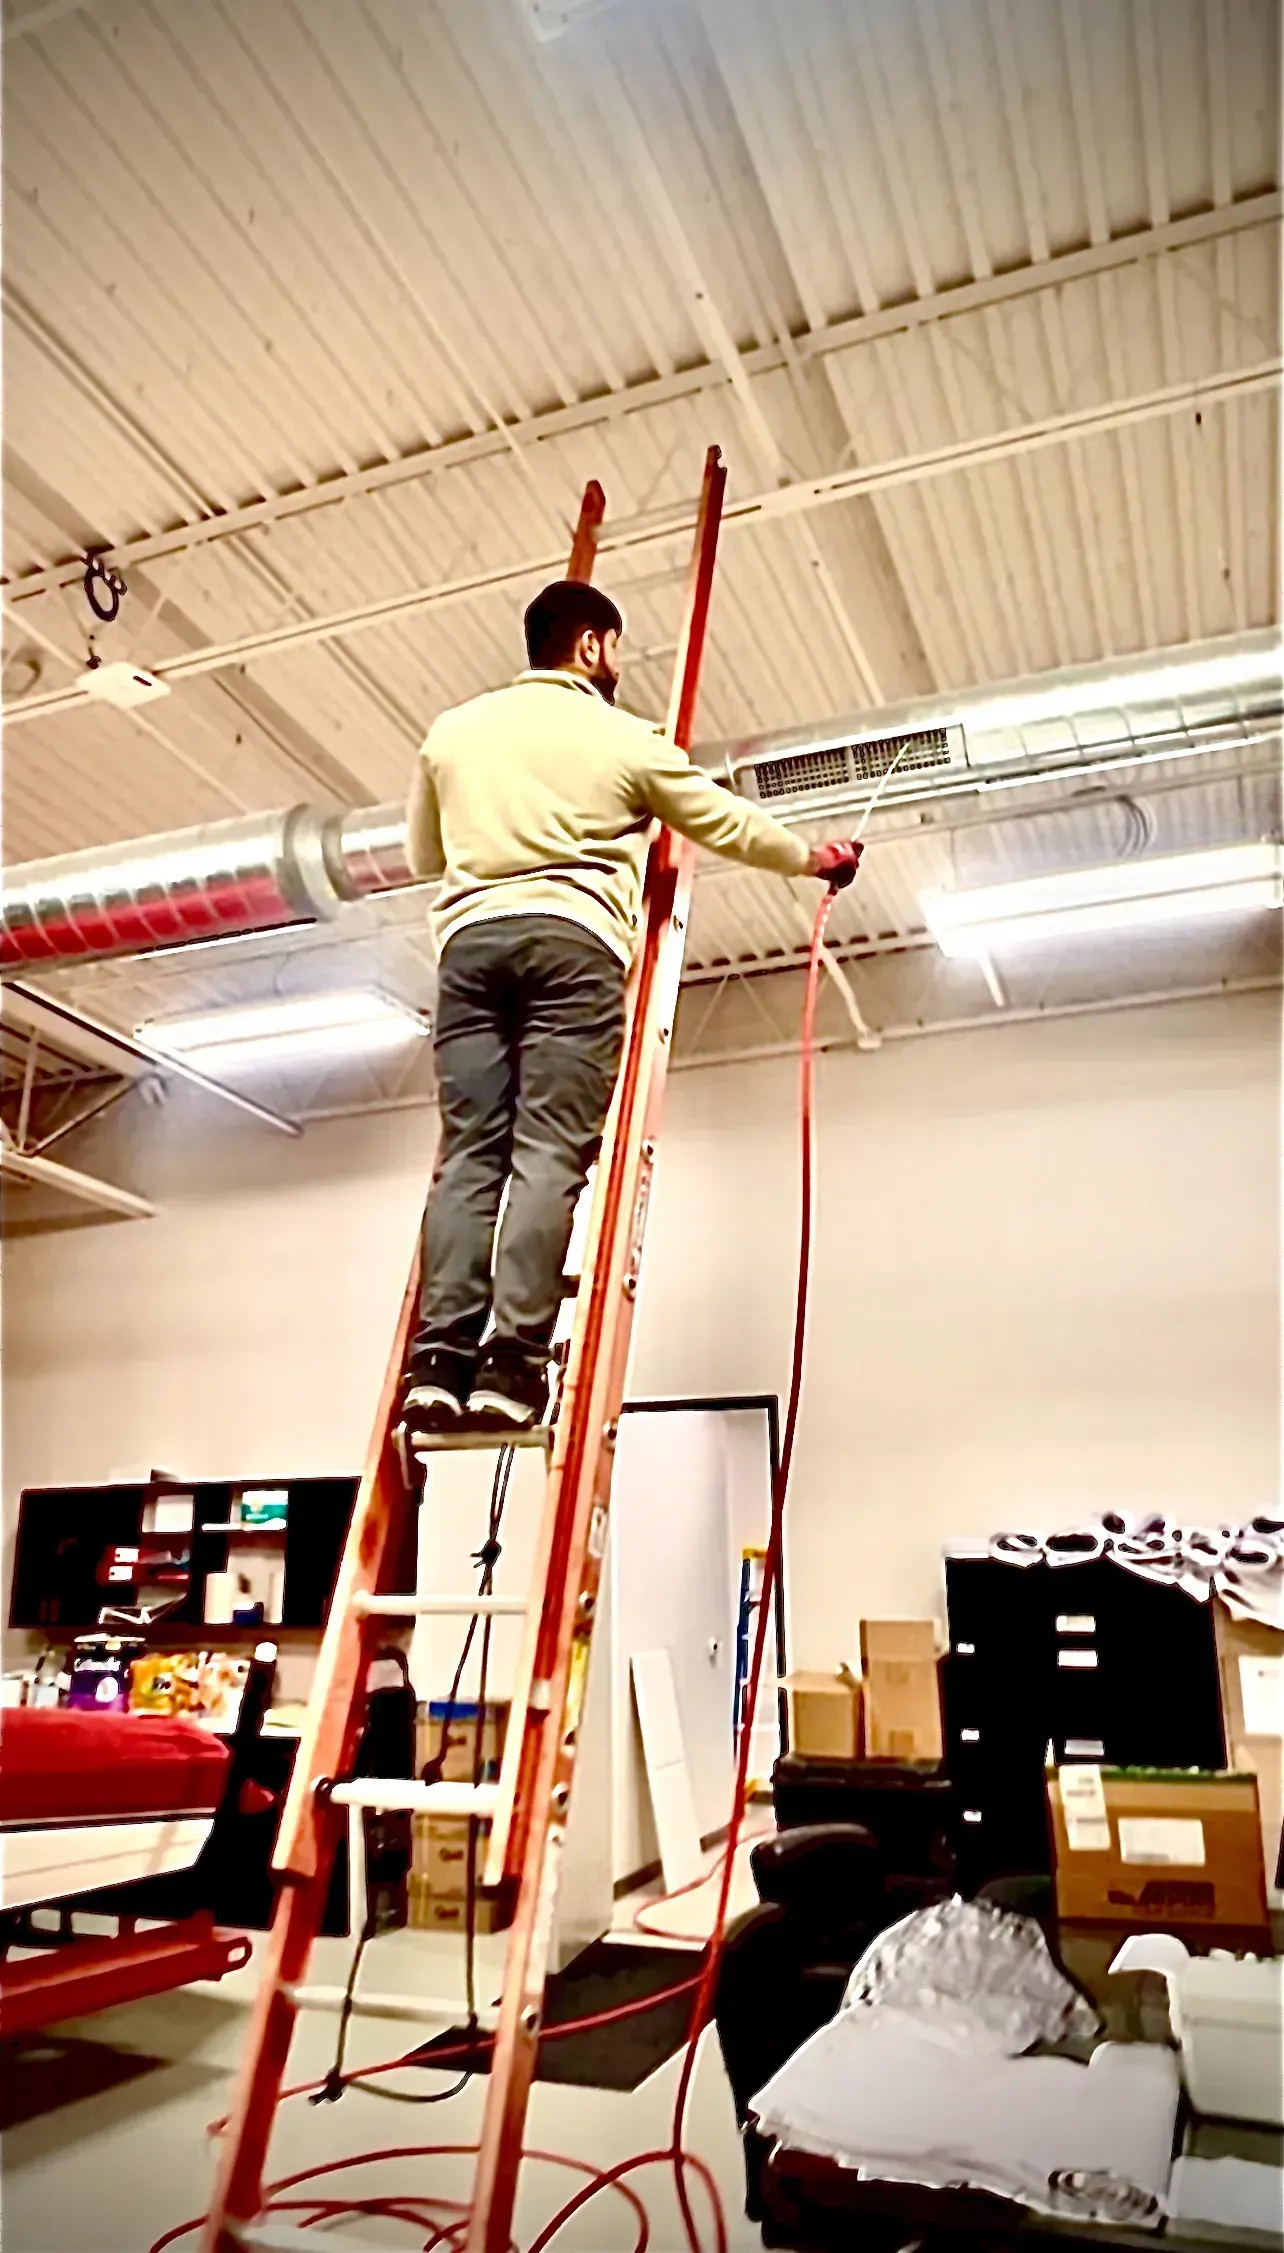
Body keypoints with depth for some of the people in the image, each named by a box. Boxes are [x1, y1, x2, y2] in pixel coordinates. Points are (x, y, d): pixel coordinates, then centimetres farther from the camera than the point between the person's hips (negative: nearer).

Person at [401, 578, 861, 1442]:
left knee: (468, 1154, -2)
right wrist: (814, 857, 36)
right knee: (549, 1156, -9)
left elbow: (423, 855, 30)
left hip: (470, 938, 4)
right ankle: (511, 1366, -17)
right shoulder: (626, 738, 12)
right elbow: (726, 823, 19)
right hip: (571, 940, -3)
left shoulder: (452, 730, 20)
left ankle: (439, 1361, -12)